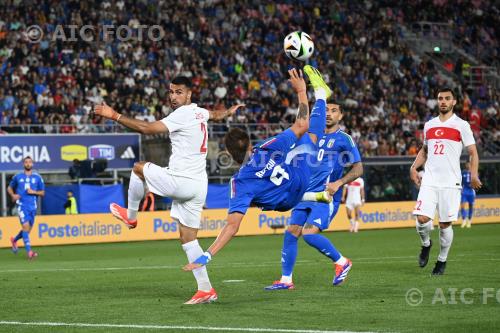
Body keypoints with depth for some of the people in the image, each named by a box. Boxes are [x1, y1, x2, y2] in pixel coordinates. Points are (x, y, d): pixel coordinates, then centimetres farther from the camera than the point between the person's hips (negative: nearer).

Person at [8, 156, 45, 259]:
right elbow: (9, 188, 19)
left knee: (27, 230, 9)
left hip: (32, 206, 3)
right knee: (25, 226, -18)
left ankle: (14, 240, 39)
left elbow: (42, 193, 10)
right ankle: (29, 251, -20)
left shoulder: (38, 177, 8)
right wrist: (13, 195, -2)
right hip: (22, 205, -3)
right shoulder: (17, 177, 7)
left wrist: (34, 192, -9)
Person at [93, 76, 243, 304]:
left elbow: (146, 128, -20)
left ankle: (130, 216, 28)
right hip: (198, 185, 9)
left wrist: (114, 116, -18)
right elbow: (216, 114, 41)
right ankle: (205, 290, 4)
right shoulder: (199, 112, 15)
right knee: (188, 239, 9)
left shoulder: (182, 114, -12)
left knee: (139, 168, 14)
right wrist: (230, 111, 64)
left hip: (181, 181, -9)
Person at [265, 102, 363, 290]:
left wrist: (338, 183, -19)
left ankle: (341, 262, 0)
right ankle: (286, 280, 5)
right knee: (291, 233, -3)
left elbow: (358, 169, -5)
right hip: (307, 194, 6)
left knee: (309, 233, -21)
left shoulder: (344, 139, -1)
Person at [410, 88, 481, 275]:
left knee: (445, 224, 0)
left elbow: (473, 152, 0)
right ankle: (426, 244, 19)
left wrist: (473, 174, -13)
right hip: (429, 181, 3)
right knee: (422, 219, -12)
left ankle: (442, 260, 19)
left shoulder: (461, 125, 1)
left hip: (450, 182, -3)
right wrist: (414, 167, 13)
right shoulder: (429, 125, 14)